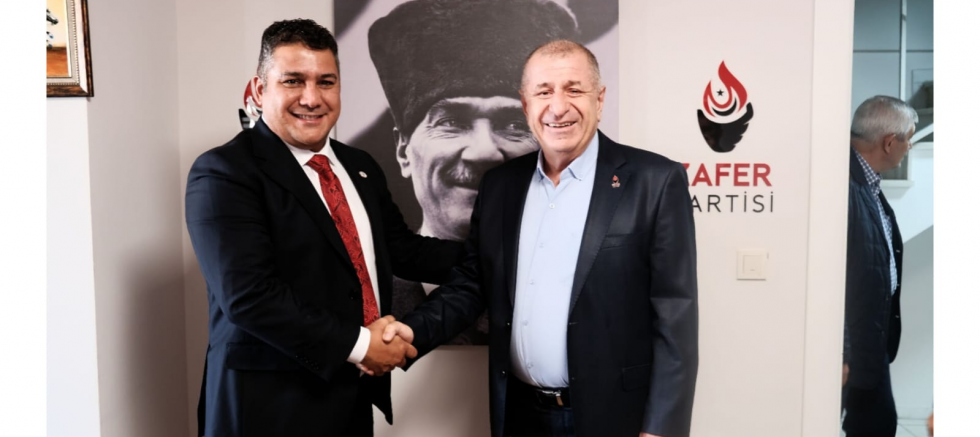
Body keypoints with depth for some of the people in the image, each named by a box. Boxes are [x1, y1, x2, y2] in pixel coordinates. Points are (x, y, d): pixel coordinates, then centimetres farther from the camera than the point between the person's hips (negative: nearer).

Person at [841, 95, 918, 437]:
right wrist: (839, 351, -22)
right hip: (848, 343, -9)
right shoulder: (846, 185, -24)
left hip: (871, 338, 9)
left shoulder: (867, 182, 6)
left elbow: (880, 264, 9)